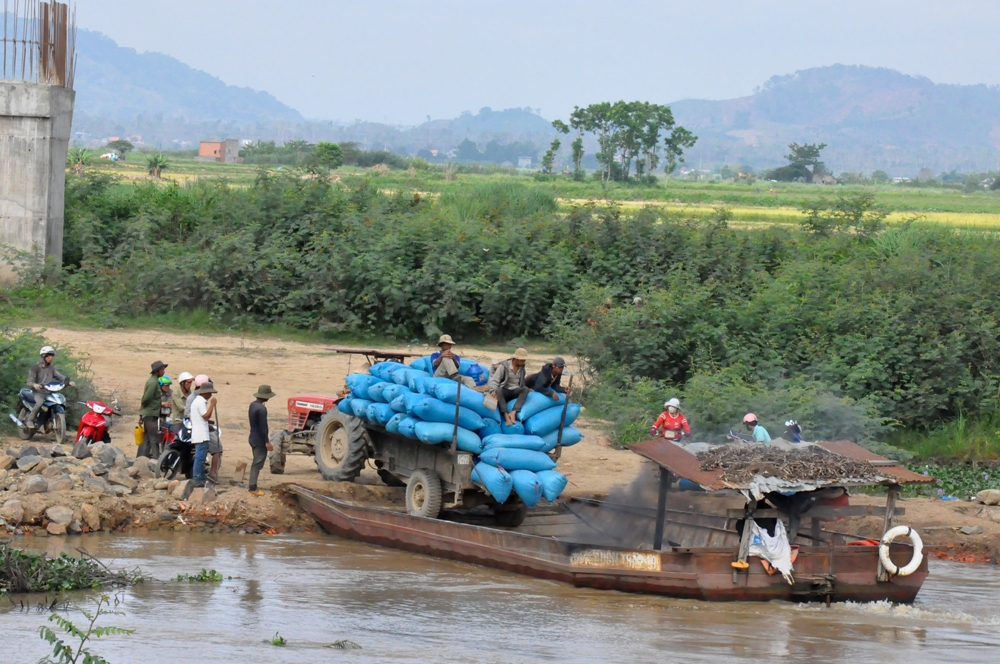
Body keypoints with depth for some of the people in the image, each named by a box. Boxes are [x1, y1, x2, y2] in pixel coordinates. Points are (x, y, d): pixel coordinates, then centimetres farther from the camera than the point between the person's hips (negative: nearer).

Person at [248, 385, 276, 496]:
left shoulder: (253, 405, 8)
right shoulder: (261, 408, -21)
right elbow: (263, 426, -21)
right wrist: (267, 442, -17)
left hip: (253, 438, 9)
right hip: (260, 440, -9)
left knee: (256, 464, 16)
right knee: (257, 464, -6)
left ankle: (253, 486, 19)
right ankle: (253, 488, -6)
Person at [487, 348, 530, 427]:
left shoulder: (521, 367, 10)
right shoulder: (503, 366, -7)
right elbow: (494, 380, -12)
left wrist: (526, 389, 11)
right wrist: (493, 391, -29)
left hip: (515, 391, 4)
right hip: (505, 391, -4)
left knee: (525, 389, -29)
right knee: (498, 390, -39)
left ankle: (513, 413, -42)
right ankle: (506, 416, -48)